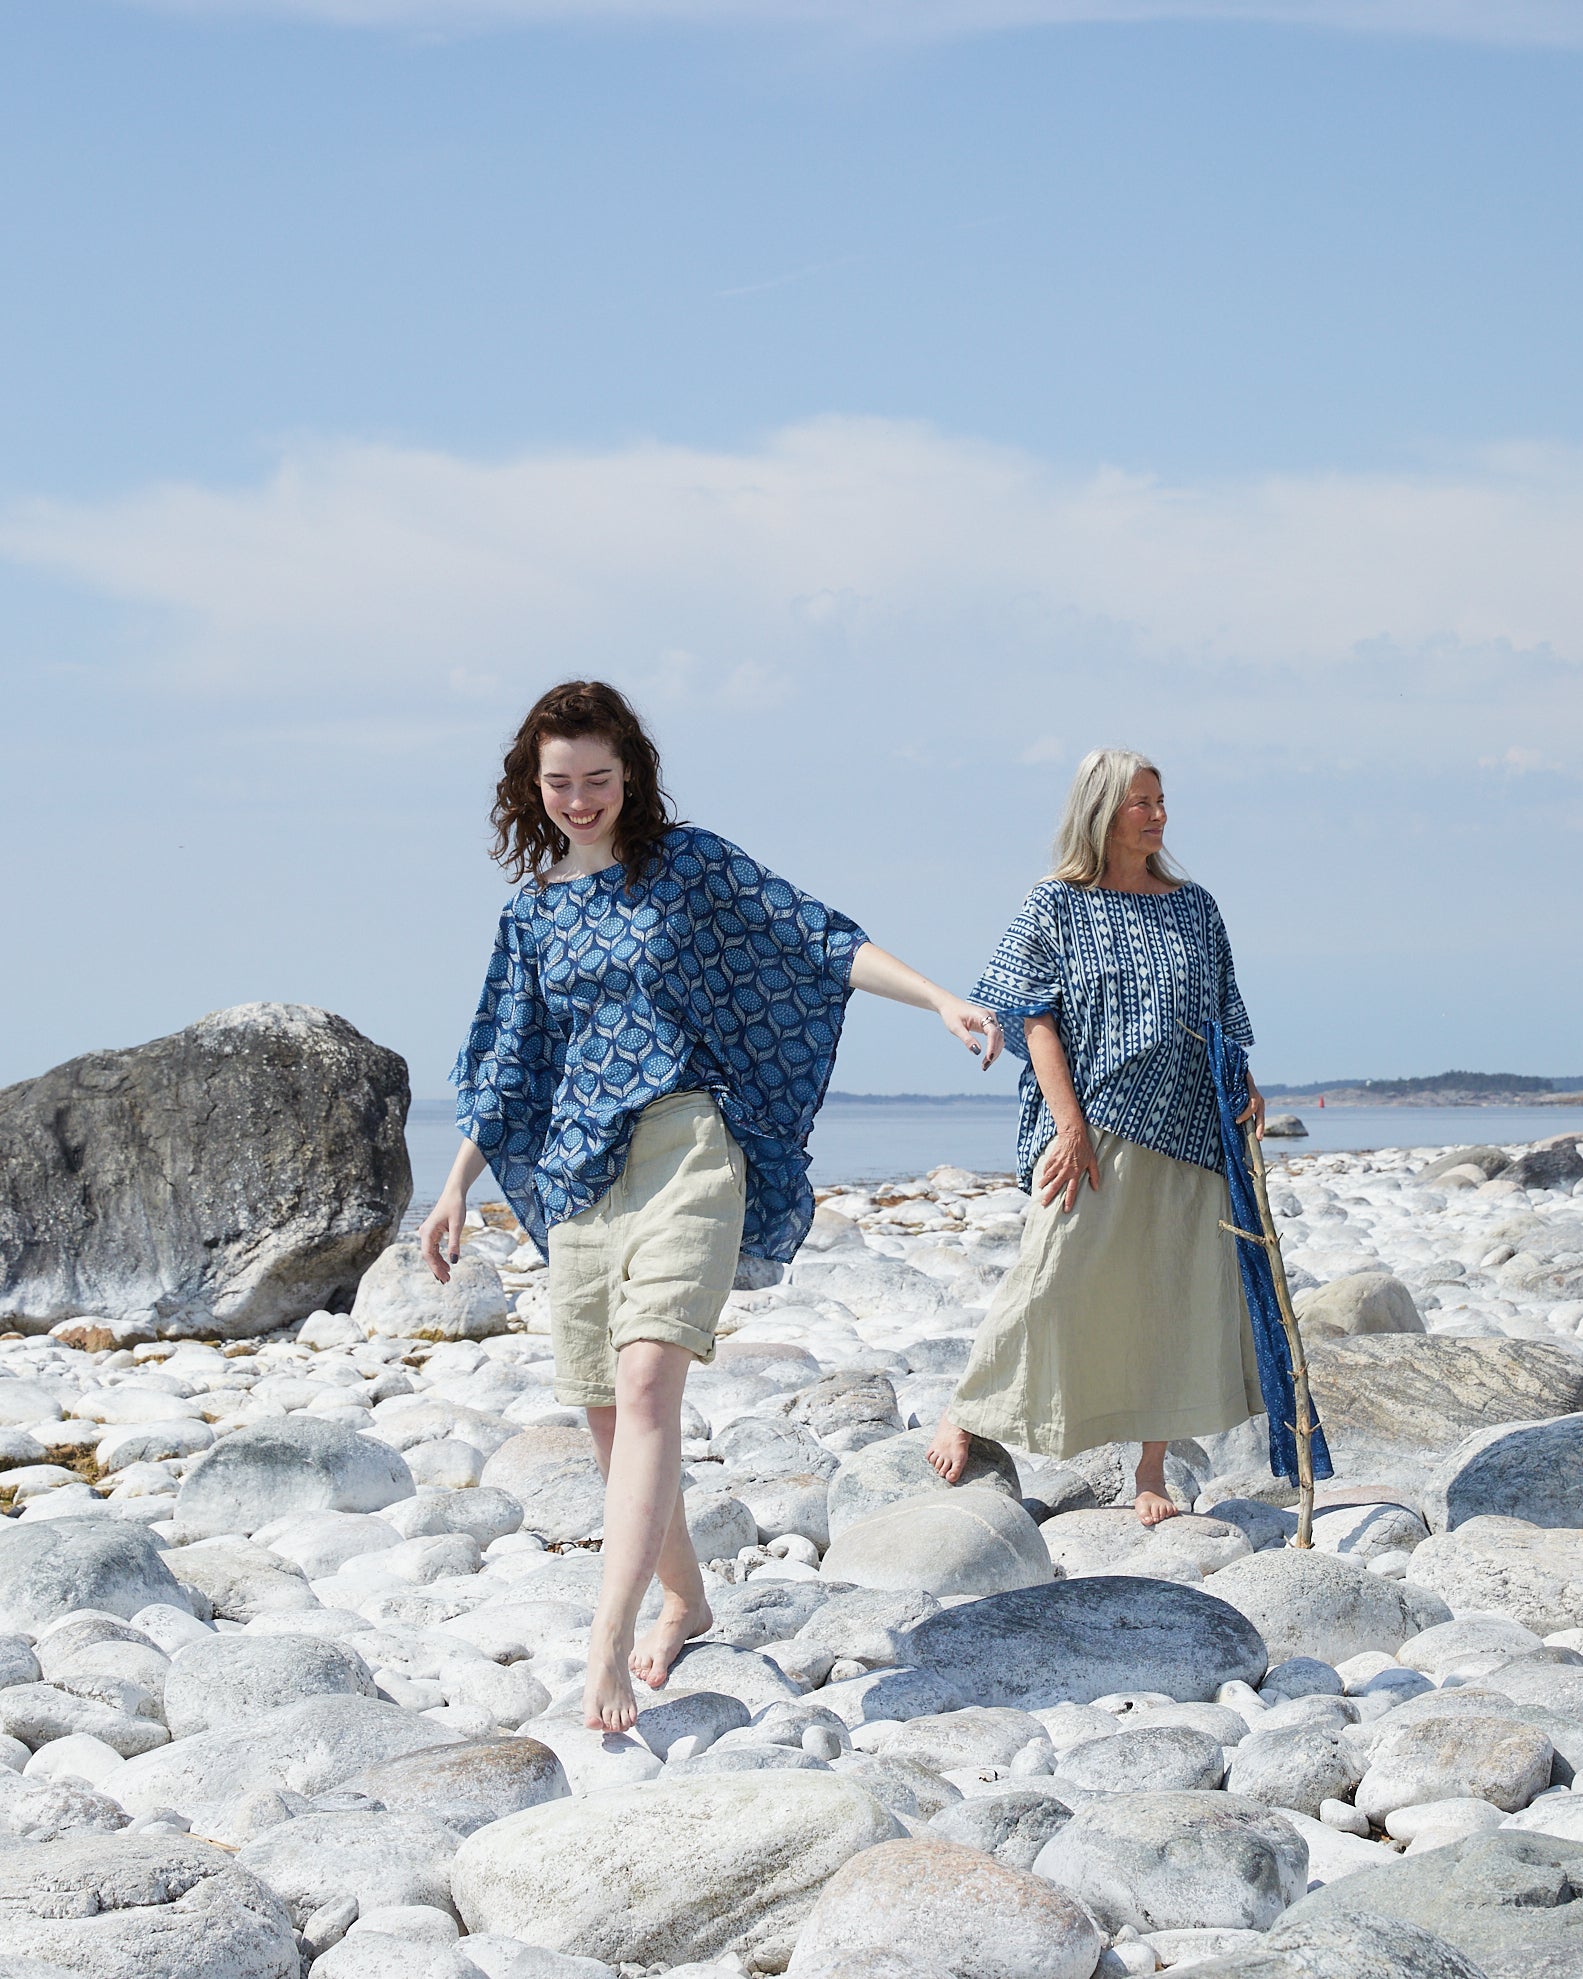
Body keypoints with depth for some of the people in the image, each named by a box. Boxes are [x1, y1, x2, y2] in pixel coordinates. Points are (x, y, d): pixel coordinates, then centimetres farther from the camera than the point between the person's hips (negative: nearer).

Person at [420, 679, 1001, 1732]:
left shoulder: (691, 864, 2)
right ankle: (684, 1600, 27)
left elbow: (819, 940, -3)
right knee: (609, 1409, 6)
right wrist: (457, 1187, 18)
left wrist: (941, 997, -16)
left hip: (681, 1144, -5)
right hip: (577, 1165, 5)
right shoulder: (534, 909, 14)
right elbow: (510, 1065, 20)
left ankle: (608, 1649, -29)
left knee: (646, 1379, -22)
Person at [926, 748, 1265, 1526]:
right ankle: (965, 1412, 8)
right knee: (1056, 1274, -11)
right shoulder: (1056, 906, 2)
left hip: (1187, 1132, 4)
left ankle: (1152, 1469, 8)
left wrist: (1243, 1085, -1)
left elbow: (1225, 1017, 19)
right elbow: (1035, 1021, -4)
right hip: (1094, 1127, -4)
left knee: (1174, 1292, 1)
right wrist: (1070, 1124, -13)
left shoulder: (1195, 909, 15)